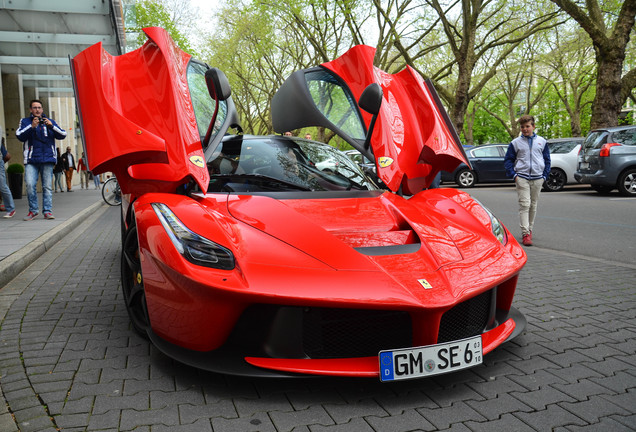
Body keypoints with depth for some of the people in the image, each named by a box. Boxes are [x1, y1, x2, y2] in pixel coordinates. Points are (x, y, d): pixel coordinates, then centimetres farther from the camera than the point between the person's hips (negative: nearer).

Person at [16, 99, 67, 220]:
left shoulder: (50, 121, 17)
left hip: (47, 159, 1)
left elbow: (63, 135, 6)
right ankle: (33, 210, 2)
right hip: (31, 160, 0)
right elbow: (19, 136, 0)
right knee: (30, 185, -12)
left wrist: (51, 126, -9)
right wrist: (32, 126, -12)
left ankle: (47, 211, 2)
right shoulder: (25, 121, 15)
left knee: (47, 186, -2)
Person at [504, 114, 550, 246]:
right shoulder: (515, 143, 4)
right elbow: (508, 160, 7)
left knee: (533, 205, 10)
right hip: (522, 178, -2)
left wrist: (544, 176, 6)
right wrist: (514, 175, -4)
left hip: (537, 179, 3)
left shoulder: (542, 141, 9)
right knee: (524, 205, -11)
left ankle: (530, 229, 23)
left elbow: (547, 160, 15)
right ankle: (525, 233, -13)